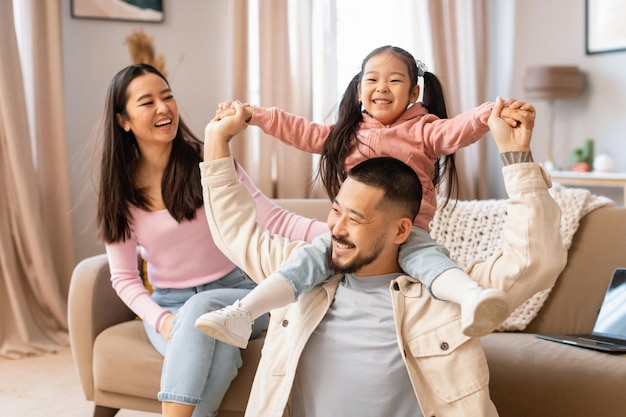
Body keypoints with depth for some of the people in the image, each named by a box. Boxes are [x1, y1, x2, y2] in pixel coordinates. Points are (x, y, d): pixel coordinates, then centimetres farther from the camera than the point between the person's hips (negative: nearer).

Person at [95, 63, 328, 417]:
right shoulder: (120, 189, -2)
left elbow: (274, 219, -15)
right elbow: (124, 277, 1)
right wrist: (161, 320, -19)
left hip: (235, 293, 0)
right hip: (167, 304, 1)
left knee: (202, 308, -36)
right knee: (219, 354, -34)